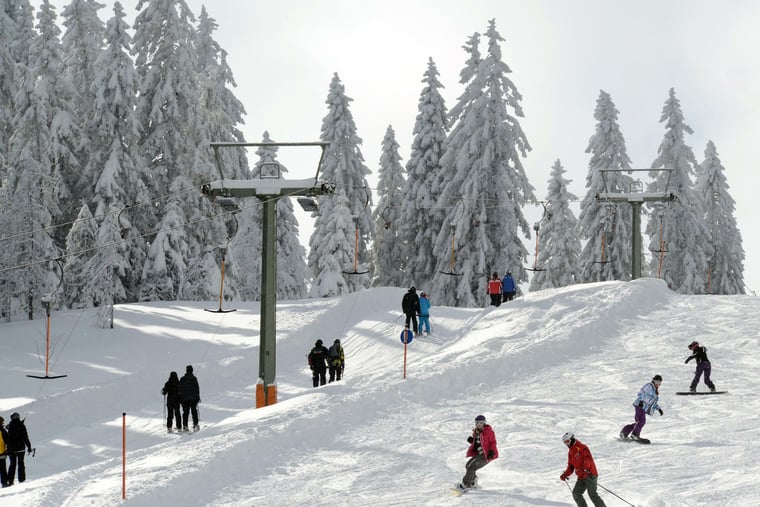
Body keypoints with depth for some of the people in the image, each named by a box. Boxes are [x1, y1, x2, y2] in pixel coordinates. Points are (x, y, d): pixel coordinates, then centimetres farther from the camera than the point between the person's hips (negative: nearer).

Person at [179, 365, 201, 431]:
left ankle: (185, 426, 0)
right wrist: (198, 397, 3)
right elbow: (197, 388, -5)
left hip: (184, 398, 2)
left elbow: (180, 389, 5)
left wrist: (180, 398, 11)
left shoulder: (182, 379, 3)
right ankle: (195, 424, -2)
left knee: (185, 413, 5)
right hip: (193, 398, -2)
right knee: (194, 412, 5)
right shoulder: (194, 378, -5)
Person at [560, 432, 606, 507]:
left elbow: (588, 458, -20)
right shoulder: (570, 452, 19)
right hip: (581, 477, 8)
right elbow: (570, 467, 23)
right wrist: (565, 475, 7)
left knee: (592, 494, -12)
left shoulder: (582, 447, -6)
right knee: (576, 493, -5)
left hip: (589, 474, -8)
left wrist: (585, 468, -35)